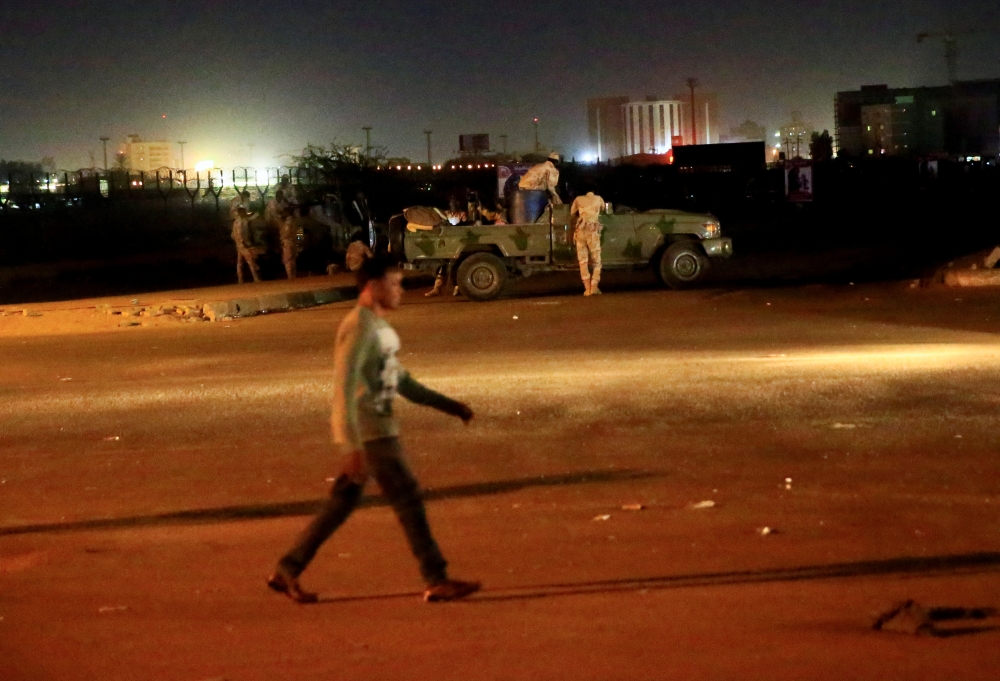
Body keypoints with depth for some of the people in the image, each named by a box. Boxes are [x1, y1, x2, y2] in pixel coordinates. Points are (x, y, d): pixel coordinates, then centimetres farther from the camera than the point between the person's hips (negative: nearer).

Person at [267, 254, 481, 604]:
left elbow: (400, 380, 22)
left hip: (379, 428, 10)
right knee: (408, 498, -5)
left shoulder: (380, 327, 16)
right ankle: (437, 581, 2)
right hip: (367, 432, -10)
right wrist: (352, 447, -28)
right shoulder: (358, 328, -16)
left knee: (342, 502, 12)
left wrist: (450, 406, 18)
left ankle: (287, 570, 19)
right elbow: (344, 388, -22)